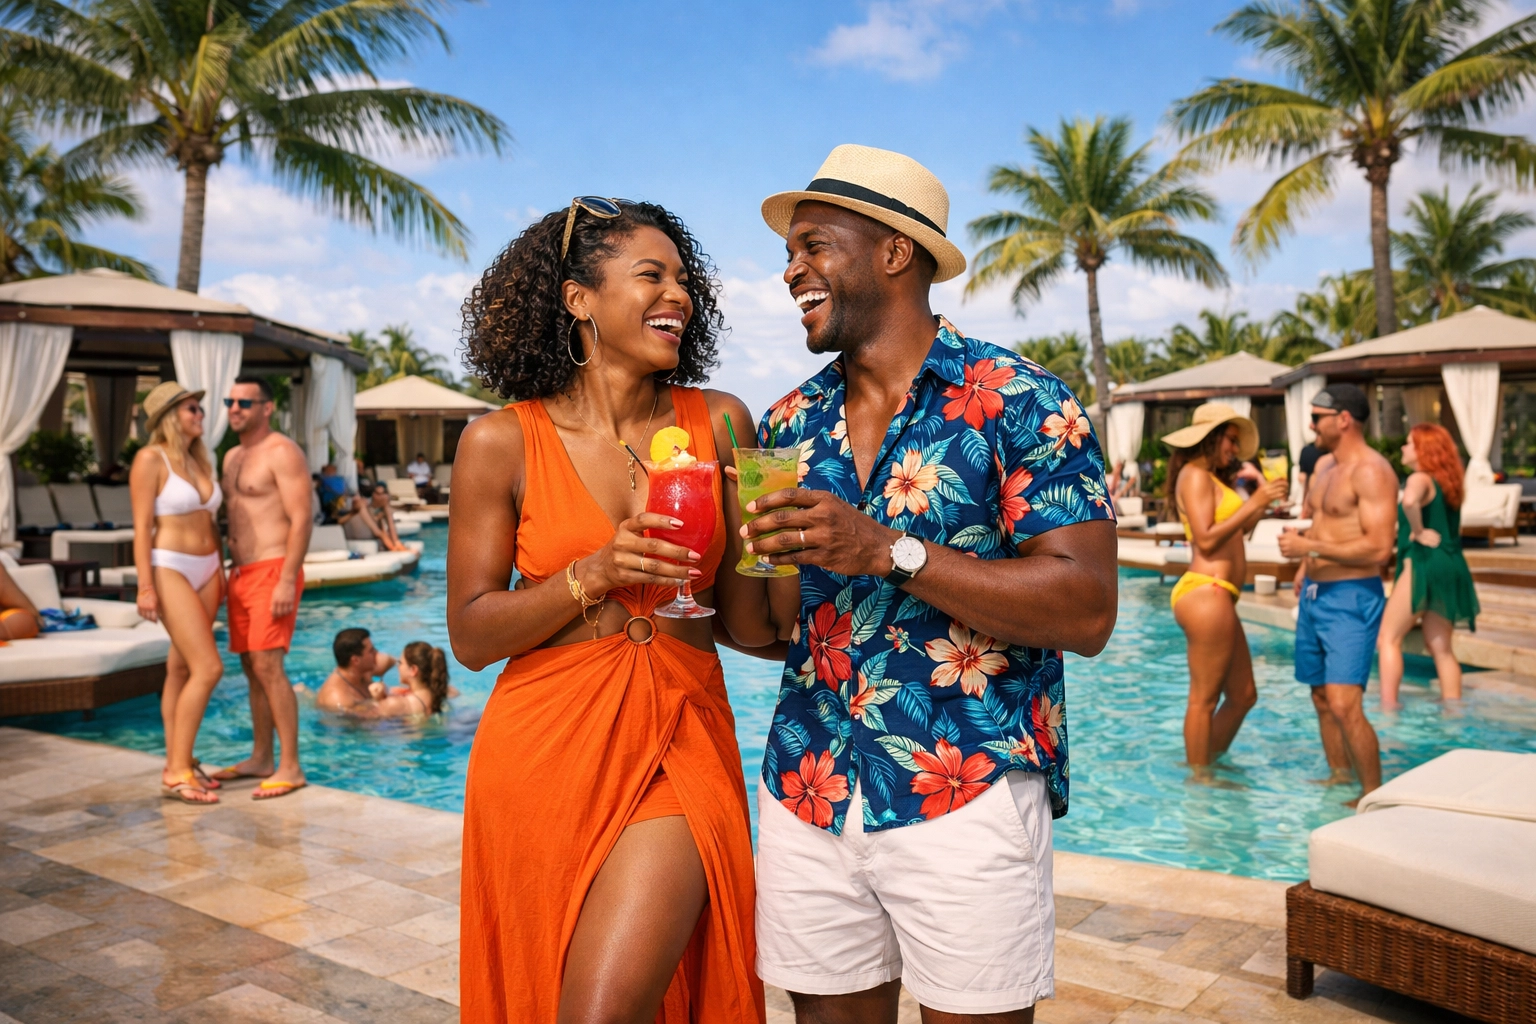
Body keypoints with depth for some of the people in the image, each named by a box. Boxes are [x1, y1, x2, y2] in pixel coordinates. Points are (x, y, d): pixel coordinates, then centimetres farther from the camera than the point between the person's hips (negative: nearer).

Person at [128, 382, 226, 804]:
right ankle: (177, 771, -4)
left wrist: (220, 571, 16)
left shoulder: (199, 460, 12)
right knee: (209, 668, -13)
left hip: (206, 570, 7)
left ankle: (177, 762, 17)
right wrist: (146, 587, -17)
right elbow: (142, 528, -13)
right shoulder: (151, 459, -10)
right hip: (170, 570, -7)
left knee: (182, 669, 11)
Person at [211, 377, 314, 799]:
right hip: (240, 573, 9)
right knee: (252, 668, 11)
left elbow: (301, 519, -16)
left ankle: (290, 767, -8)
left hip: (273, 571, -9)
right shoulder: (233, 456, 18)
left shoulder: (282, 452, -9)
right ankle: (260, 759, 20)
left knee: (268, 666, -13)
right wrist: (230, 572, 17)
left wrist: (287, 580, -22)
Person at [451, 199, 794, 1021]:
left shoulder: (720, 423, 1)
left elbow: (750, 625, 4)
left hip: (681, 741, 0)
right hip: (546, 752, 0)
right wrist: (594, 573, -16)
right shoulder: (503, 442, -3)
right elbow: (471, 636, -3)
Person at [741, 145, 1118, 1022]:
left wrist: (887, 551, -21)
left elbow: (1088, 612, -14)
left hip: (966, 799, -4)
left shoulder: (1017, 401, -6)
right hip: (806, 795, 5)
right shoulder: (790, 423, 10)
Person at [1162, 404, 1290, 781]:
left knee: (1243, 695, 16)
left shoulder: (1212, 478, 22)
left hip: (1218, 597, 10)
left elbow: (1238, 530, 21)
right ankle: (1200, 776, 7)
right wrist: (1253, 502, -16)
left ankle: (1209, 761, 28)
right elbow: (1206, 539, -18)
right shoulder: (1194, 475, -8)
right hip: (1206, 593, -10)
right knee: (1205, 698, -2)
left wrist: (1265, 501, 13)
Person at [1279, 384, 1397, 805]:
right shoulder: (1324, 465, 14)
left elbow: (1378, 548, -23)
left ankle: (1374, 794, 0)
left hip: (1351, 599, -9)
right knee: (1322, 698, 15)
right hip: (1314, 595, 9)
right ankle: (1339, 776, 29)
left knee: (1344, 705, -14)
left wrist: (1309, 547, -19)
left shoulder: (1371, 471, -15)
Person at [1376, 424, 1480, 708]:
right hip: (1451, 566, 9)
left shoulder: (1420, 479, -11)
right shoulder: (1448, 482, 17)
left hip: (1424, 562, -9)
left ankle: (1388, 707, -8)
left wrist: (1418, 532, -21)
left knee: (1388, 639, -4)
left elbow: (1410, 501, -34)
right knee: (1440, 646, 13)